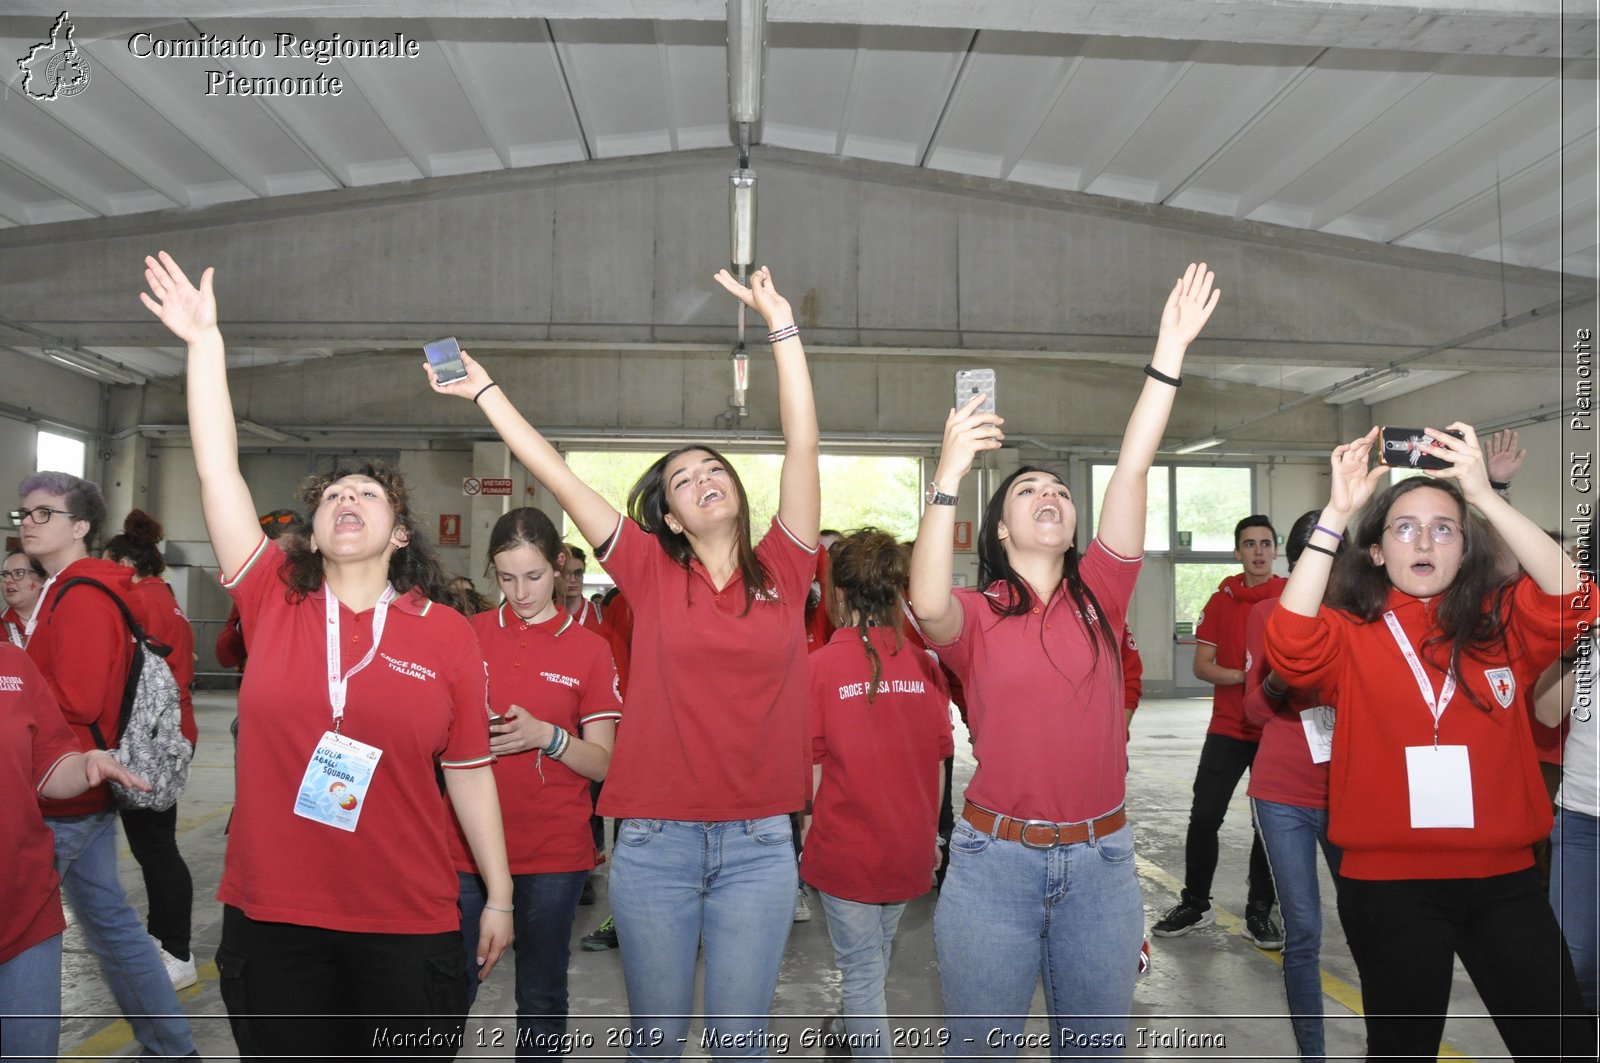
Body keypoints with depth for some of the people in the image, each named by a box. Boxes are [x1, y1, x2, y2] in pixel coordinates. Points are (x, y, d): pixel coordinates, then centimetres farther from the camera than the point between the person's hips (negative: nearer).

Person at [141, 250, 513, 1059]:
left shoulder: (448, 635, -3)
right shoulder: (274, 602, 1)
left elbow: (469, 771, 2)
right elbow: (217, 471, -3)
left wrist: (499, 896, 4)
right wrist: (205, 341, -4)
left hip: (408, 926, -1)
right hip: (271, 917, 2)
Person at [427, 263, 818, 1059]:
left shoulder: (781, 571, 4)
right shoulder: (653, 574, 2)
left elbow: (802, 446, -3)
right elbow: (559, 479, 2)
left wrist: (780, 323, -7)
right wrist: (485, 392, 4)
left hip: (758, 846, 0)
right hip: (654, 841, 0)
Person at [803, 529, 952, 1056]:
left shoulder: (820, 666, -14)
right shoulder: (923, 664, -4)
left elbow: (810, 771, -9)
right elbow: (938, 764, 3)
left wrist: (810, 827, 10)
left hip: (845, 848, -4)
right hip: (909, 848, 5)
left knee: (861, 974, 8)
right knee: (876, 961, 24)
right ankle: (855, 1038, 44)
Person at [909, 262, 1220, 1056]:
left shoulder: (1098, 597, 3)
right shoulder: (974, 616, -4)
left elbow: (1133, 468, -5)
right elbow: (927, 605, -29)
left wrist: (1171, 349, -10)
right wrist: (948, 477, -35)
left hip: (1099, 858, 3)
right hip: (994, 859, -2)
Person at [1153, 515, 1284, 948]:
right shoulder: (1222, 600, 4)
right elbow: (1202, 665, 1)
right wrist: (1243, 677, -16)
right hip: (1228, 728, 1)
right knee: (1204, 816, 1)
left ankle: (1260, 912, 21)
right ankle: (1195, 904, 18)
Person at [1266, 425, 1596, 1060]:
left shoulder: (1500, 622, 3)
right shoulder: (1350, 633, -4)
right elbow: (1291, 646, -25)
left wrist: (1485, 495, -22)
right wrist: (1336, 513, -27)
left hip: (1503, 877, 2)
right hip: (1388, 882, -2)